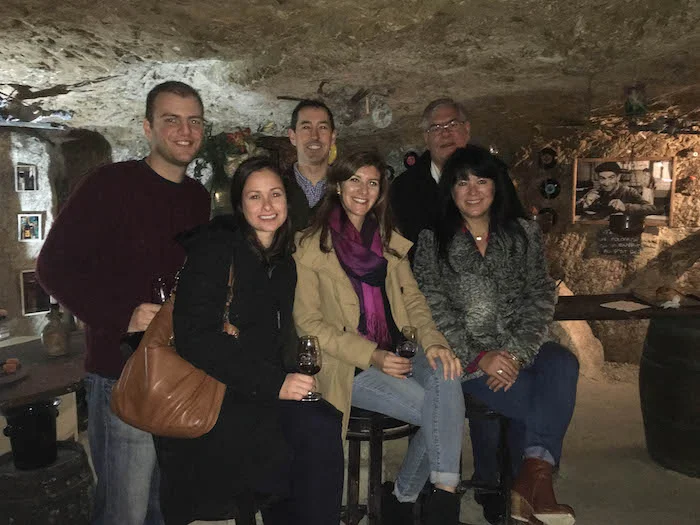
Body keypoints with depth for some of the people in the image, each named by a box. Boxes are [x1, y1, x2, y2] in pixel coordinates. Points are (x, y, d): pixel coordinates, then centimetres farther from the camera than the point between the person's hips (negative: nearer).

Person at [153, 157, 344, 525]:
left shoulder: (284, 262, 13)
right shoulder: (216, 247, -8)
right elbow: (195, 337, -17)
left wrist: (288, 379, -2)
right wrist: (272, 383, -21)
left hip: (264, 392, 6)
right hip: (206, 393, -6)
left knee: (324, 425, -21)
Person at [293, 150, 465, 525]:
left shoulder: (389, 243, 16)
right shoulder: (312, 248, -1)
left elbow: (413, 300, 11)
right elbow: (308, 323, -6)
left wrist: (433, 341, -10)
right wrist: (371, 355, -16)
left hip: (396, 357, 5)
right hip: (348, 368, -5)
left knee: (444, 377, -28)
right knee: (435, 411, -24)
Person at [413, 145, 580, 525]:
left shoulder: (524, 234, 9)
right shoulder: (433, 240, 1)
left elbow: (540, 299, 4)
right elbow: (435, 310, -5)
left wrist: (517, 353, -12)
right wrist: (479, 357, -15)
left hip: (519, 347, 3)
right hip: (464, 354, -3)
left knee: (563, 366, -29)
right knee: (536, 400, -26)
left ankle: (533, 477, -26)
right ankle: (536, 479, -9)